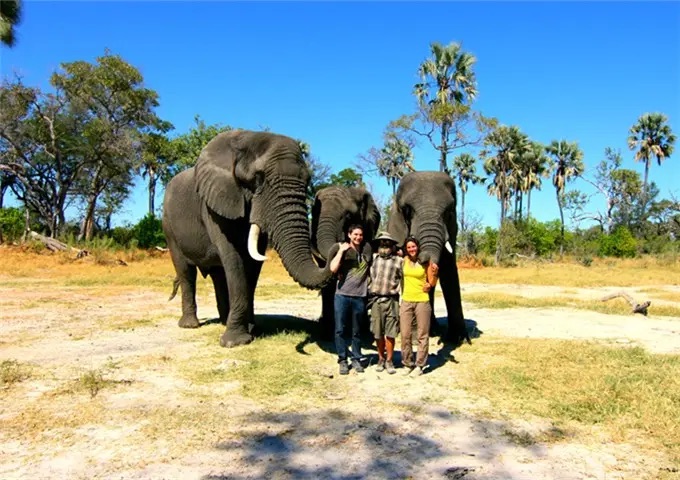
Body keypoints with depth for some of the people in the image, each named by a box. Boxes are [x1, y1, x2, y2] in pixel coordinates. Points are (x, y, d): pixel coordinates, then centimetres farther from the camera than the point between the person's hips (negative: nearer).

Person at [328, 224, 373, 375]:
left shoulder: (367, 249, 7)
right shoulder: (342, 250, 0)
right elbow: (333, 268, -15)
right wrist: (341, 251, -13)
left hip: (360, 296, 2)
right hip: (342, 295, -2)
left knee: (357, 331, 11)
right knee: (340, 329, 2)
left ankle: (356, 359, 23)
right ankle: (342, 360, 12)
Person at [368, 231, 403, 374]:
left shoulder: (399, 261, 3)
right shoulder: (373, 258, 9)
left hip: (391, 300, -2)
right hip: (375, 300, 2)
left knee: (390, 333, 0)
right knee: (378, 333, 8)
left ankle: (389, 361, 13)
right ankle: (381, 359, 23)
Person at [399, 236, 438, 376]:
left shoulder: (426, 262, -2)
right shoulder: (404, 260, 4)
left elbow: (432, 284, 1)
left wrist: (435, 273, -17)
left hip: (422, 301, -2)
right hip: (406, 301, 3)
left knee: (422, 335, 2)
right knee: (405, 335, 4)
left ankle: (420, 365, 12)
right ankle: (408, 364, 17)